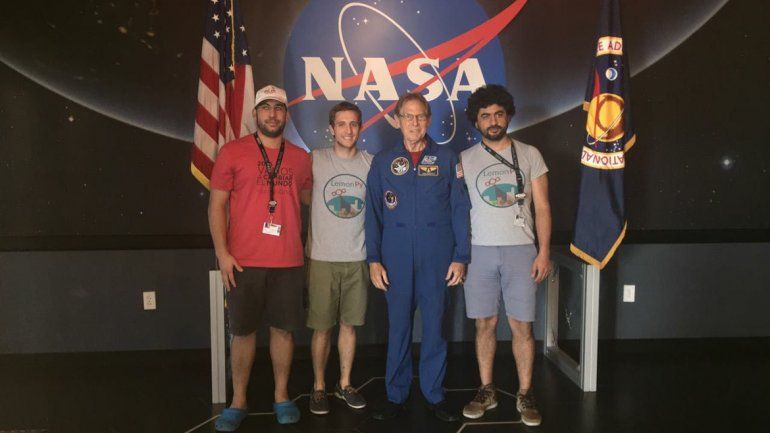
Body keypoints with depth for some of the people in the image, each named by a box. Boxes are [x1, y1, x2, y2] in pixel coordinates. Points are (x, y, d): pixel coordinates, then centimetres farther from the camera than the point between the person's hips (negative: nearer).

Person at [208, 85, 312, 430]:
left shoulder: (300, 157, 7)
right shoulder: (232, 152, 0)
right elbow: (216, 205, -1)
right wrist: (222, 253, -8)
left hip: (288, 261, 2)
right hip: (244, 261, -2)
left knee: (283, 328, 9)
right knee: (243, 330, 7)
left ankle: (282, 397, 24)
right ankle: (238, 401, 21)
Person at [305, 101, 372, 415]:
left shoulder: (371, 162, 3)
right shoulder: (315, 160, -3)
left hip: (358, 258, 2)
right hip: (322, 258, -2)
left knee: (349, 324, 11)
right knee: (322, 327, 5)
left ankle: (345, 384, 25)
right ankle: (319, 386, 20)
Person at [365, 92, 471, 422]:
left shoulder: (447, 159, 5)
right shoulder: (382, 162, 7)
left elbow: (460, 209, 3)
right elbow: (373, 213, 5)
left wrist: (460, 257, -2)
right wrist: (373, 259, -2)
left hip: (437, 256, 0)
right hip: (396, 257, 1)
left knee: (434, 325, 6)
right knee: (398, 326, 7)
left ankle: (434, 394, 20)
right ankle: (395, 395, 20)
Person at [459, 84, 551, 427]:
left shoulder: (529, 155, 5)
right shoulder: (464, 159, 7)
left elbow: (542, 207, 4)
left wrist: (544, 251, -3)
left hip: (521, 250, -1)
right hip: (479, 250, 1)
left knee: (522, 325, 2)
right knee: (484, 323, 7)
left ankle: (525, 394, 15)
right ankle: (486, 390, 20)